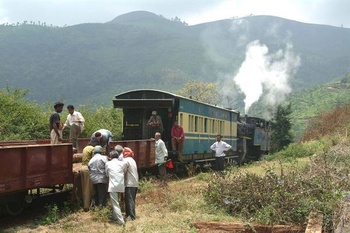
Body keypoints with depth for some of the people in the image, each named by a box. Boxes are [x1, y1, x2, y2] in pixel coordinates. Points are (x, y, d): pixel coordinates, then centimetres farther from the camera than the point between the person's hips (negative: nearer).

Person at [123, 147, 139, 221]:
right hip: (135, 182, 9)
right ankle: (129, 214, 17)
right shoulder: (132, 160, 19)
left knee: (129, 200, -8)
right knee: (132, 199, 12)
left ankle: (131, 216, -9)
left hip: (129, 183, -9)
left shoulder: (126, 160, -11)